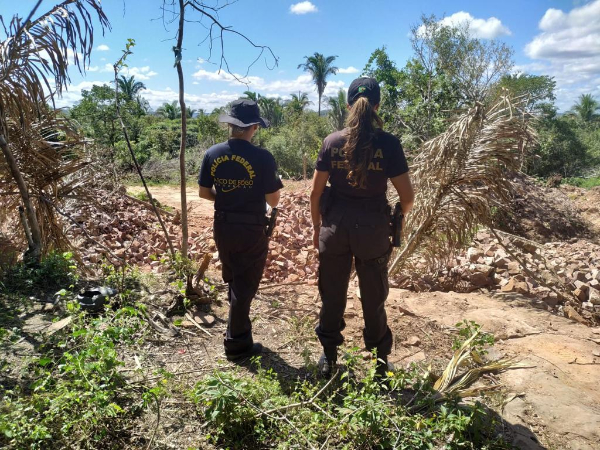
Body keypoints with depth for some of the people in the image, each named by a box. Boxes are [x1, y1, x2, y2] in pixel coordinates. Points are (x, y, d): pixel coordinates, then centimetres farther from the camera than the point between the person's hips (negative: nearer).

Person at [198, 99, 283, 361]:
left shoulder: (212, 154, -3)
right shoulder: (262, 158, -17)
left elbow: (204, 193, 4)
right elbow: (273, 201, -13)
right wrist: (275, 184, 8)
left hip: (223, 227, 5)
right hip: (252, 230, -5)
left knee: (233, 282, 23)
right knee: (244, 286, 8)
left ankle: (239, 331, 40)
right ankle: (237, 345, 19)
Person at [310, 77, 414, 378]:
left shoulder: (332, 142, -3)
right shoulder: (388, 144, -9)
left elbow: (316, 192, -1)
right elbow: (407, 197, -7)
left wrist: (317, 227, 12)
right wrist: (398, 217, 14)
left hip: (335, 226, 2)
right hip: (372, 229, -1)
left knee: (332, 296, 16)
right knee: (374, 300, 14)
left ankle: (328, 358, 30)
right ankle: (379, 363, 29)